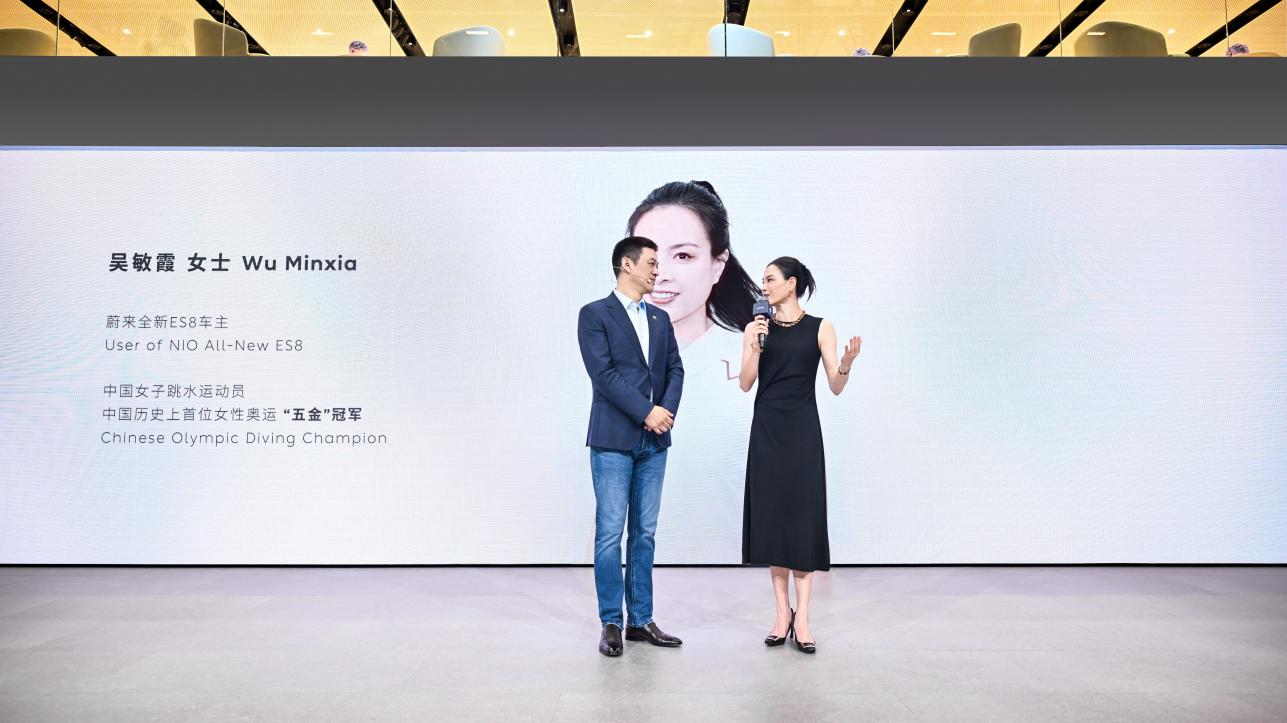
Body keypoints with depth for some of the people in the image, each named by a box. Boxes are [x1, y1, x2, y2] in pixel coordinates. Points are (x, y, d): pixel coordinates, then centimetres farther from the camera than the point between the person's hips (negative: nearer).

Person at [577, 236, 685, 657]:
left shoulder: (660, 319, 16)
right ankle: (611, 624, 8)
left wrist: (668, 408, -9)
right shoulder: (595, 315, -3)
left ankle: (641, 620, 17)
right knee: (610, 534, -2)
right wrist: (647, 411, -16)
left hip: (655, 441, 6)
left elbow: (675, 369, 9)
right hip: (614, 440, -6)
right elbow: (603, 373, -13)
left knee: (645, 533, 9)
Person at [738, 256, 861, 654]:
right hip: (766, 430, 2)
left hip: (803, 430, -2)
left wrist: (846, 363, -21)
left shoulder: (820, 328, 2)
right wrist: (755, 347, -15)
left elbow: (836, 387, -2)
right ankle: (783, 612, 14)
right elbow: (745, 384, -1)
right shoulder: (756, 327, 6)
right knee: (771, 516, 4)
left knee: (803, 518, -3)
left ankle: (802, 618, 2)